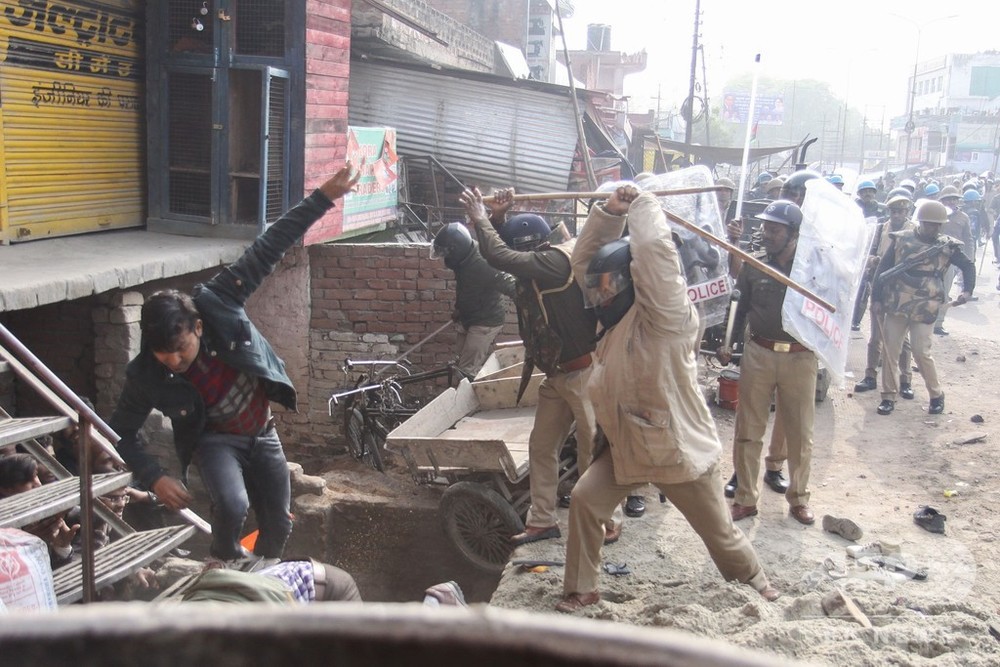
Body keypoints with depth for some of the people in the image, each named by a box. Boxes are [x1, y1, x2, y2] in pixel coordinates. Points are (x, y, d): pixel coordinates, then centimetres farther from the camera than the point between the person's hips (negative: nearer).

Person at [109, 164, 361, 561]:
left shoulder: (216, 303, -26)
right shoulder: (146, 376, -24)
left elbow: (269, 248, -25)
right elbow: (121, 433, -9)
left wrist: (324, 197, -28)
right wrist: (155, 478, -21)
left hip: (263, 433, 2)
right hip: (215, 440, -2)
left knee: (278, 526, 6)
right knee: (232, 505, -30)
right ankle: (226, 567, 3)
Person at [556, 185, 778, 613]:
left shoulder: (663, 317, -22)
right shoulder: (617, 319, 2)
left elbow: (653, 249, -37)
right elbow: (585, 259, 4)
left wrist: (642, 204, -20)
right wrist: (610, 212, -10)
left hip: (680, 448, -7)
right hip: (625, 445, 7)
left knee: (718, 530, 12)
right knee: (584, 502, -4)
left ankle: (752, 577, 42)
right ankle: (580, 590, 12)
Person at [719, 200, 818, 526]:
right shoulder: (754, 265, 4)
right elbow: (740, 306, 10)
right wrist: (727, 343, 3)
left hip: (800, 356, -1)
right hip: (758, 353, 1)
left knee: (800, 433, 10)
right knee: (748, 430, 5)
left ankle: (799, 498, 28)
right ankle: (745, 498, 17)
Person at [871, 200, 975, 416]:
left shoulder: (947, 245, 0)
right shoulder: (901, 239, -1)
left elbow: (968, 266, 12)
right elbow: (882, 269, 2)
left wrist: (967, 290, -4)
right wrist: (877, 298, -1)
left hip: (924, 309, -1)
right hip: (895, 306, 1)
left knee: (921, 353, -4)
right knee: (889, 351, 4)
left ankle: (936, 395, 16)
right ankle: (888, 396, 15)